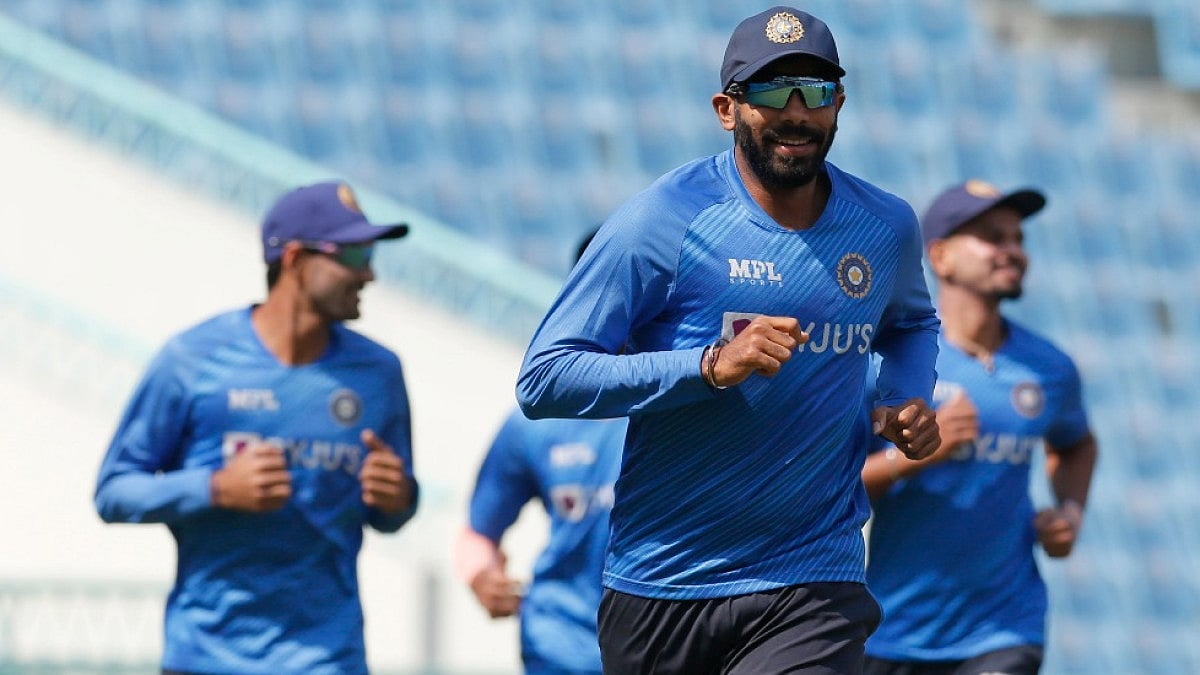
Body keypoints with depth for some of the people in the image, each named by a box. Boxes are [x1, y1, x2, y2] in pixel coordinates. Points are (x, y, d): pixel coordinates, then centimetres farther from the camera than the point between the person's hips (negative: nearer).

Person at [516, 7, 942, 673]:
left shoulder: (887, 227, 5)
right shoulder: (663, 220, -9)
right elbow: (543, 379, -14)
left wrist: (908, 403, 6)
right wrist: (711, 367, -24)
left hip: (812, 589, 1)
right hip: (658, 588, -1)